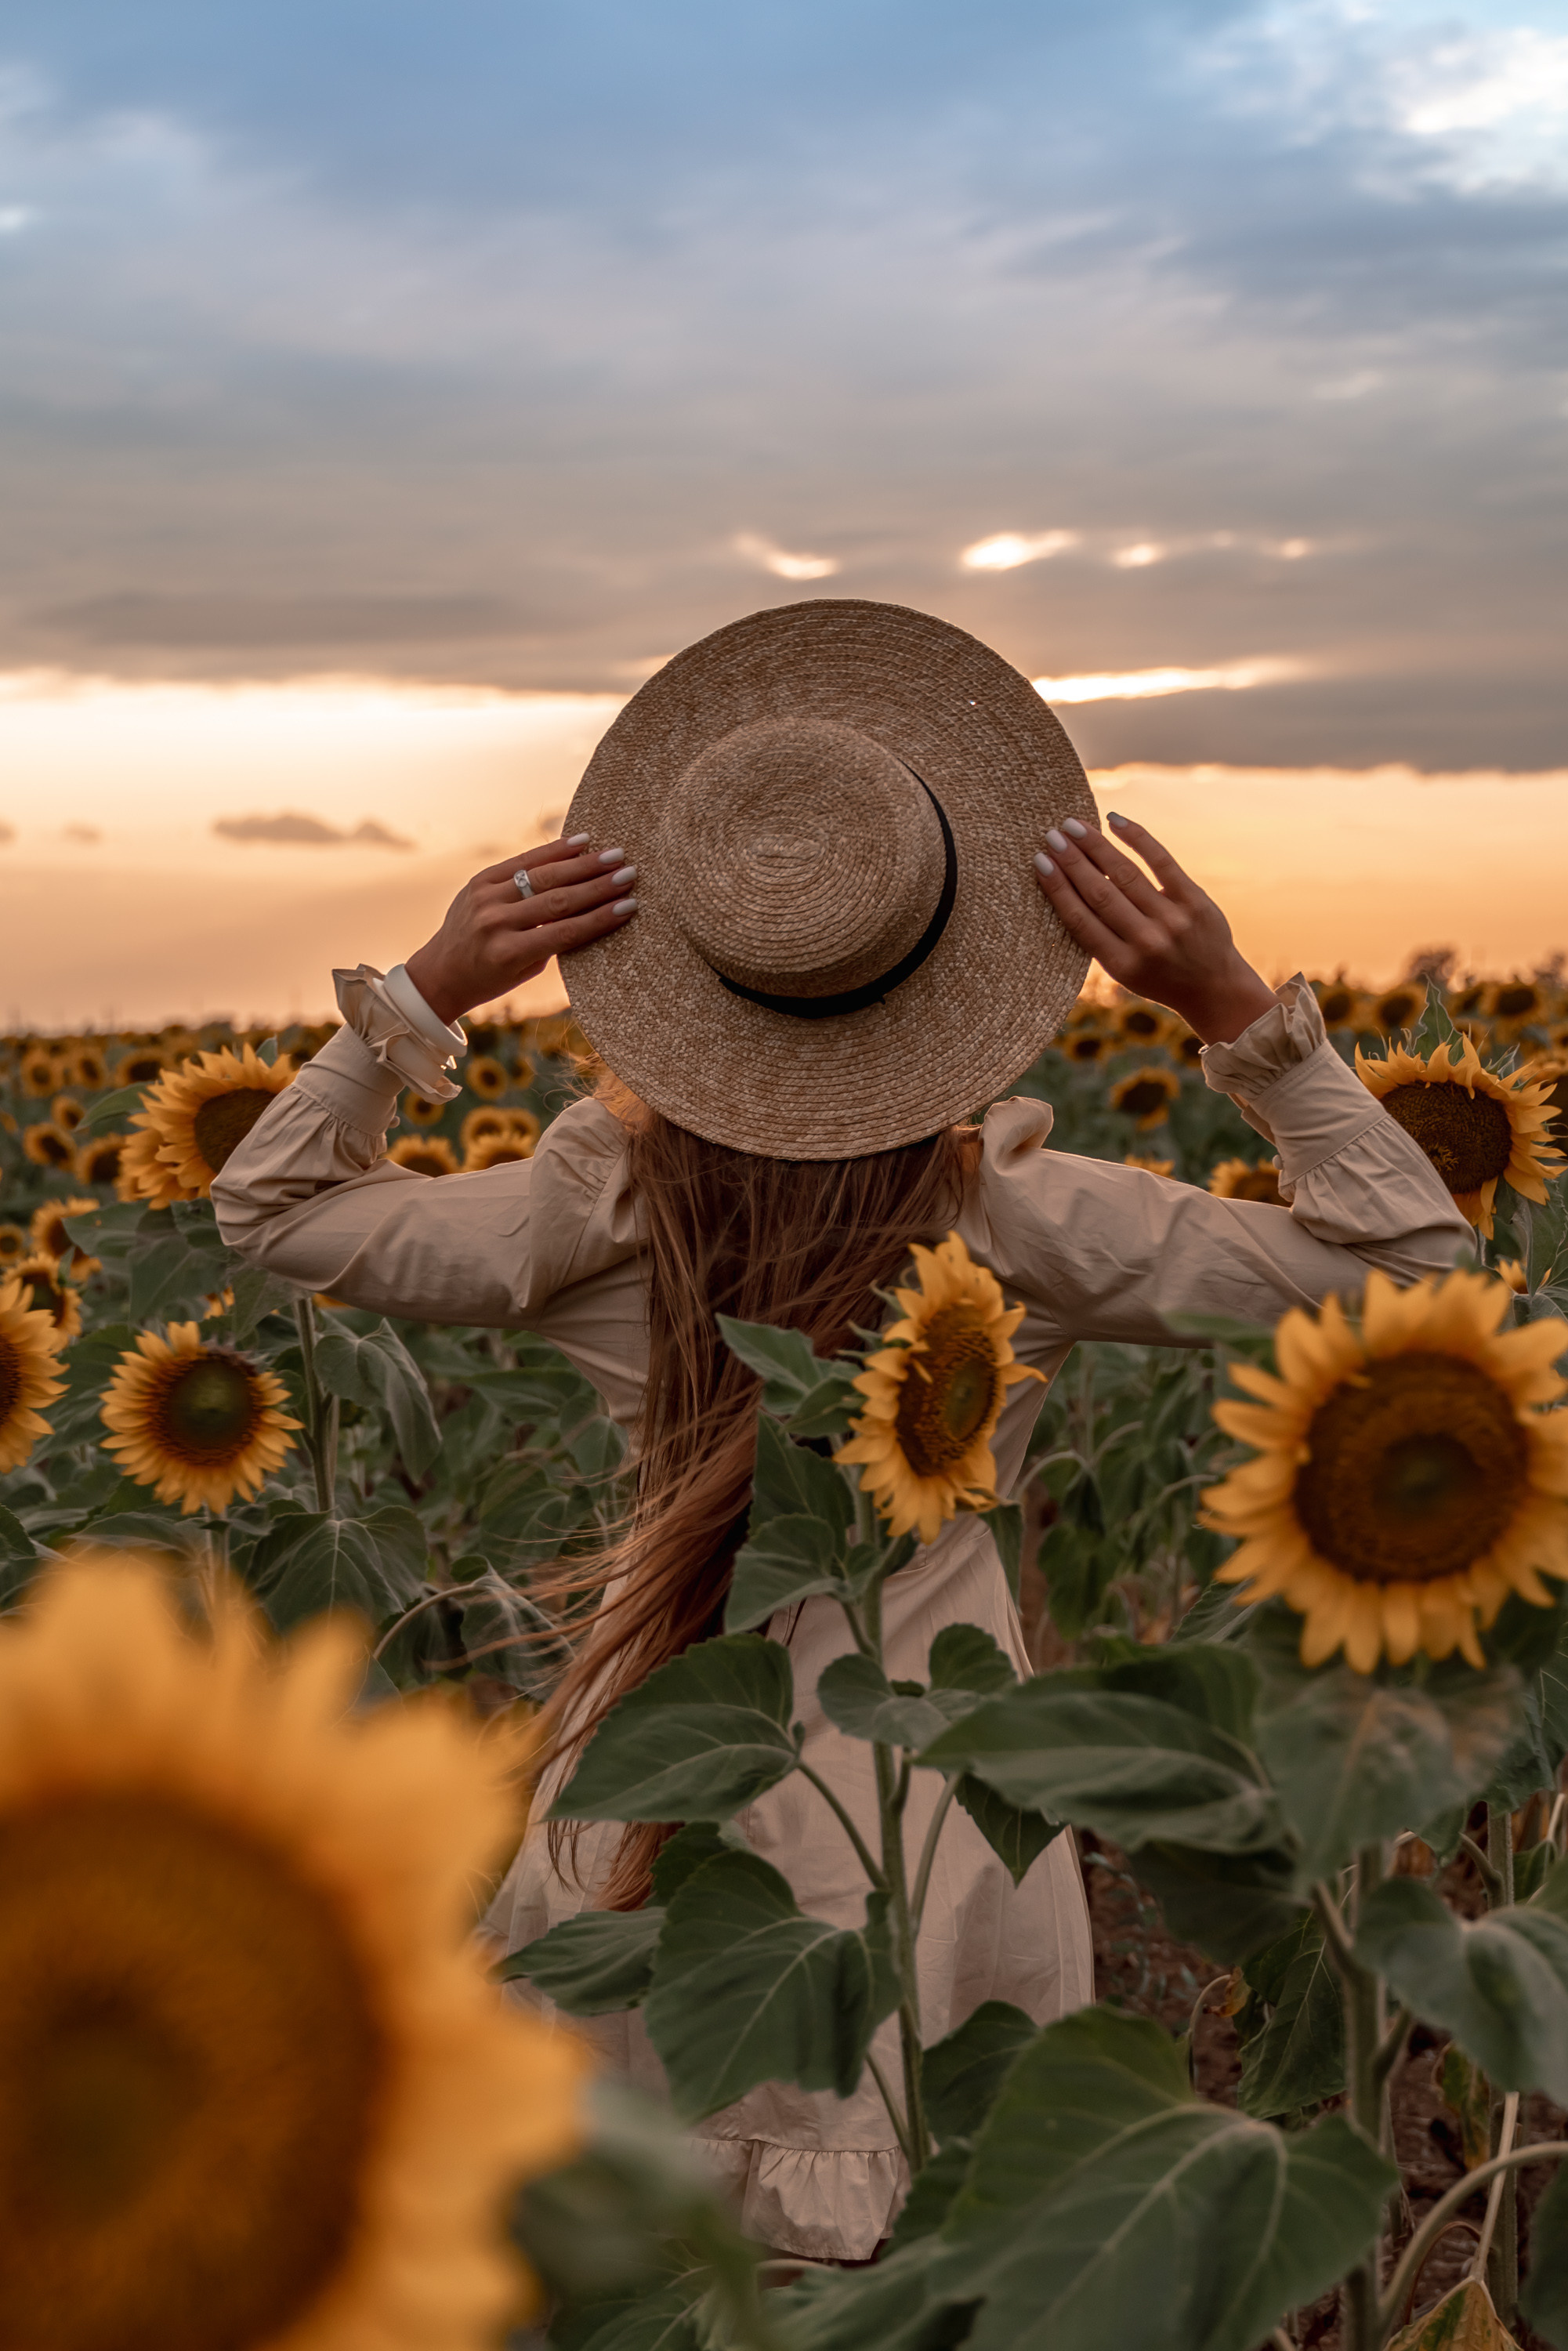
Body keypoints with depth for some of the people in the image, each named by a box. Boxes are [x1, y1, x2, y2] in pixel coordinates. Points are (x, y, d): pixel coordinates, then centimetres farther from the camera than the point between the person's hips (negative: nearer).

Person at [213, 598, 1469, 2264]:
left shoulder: (605, 1210, -14)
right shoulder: (1024, 1222, -19)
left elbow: (271, 1208, 0)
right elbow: (1402, 1261, -11)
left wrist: (428, 990, -10)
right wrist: (1235, 1008, -18)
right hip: (931, 1788, -1)